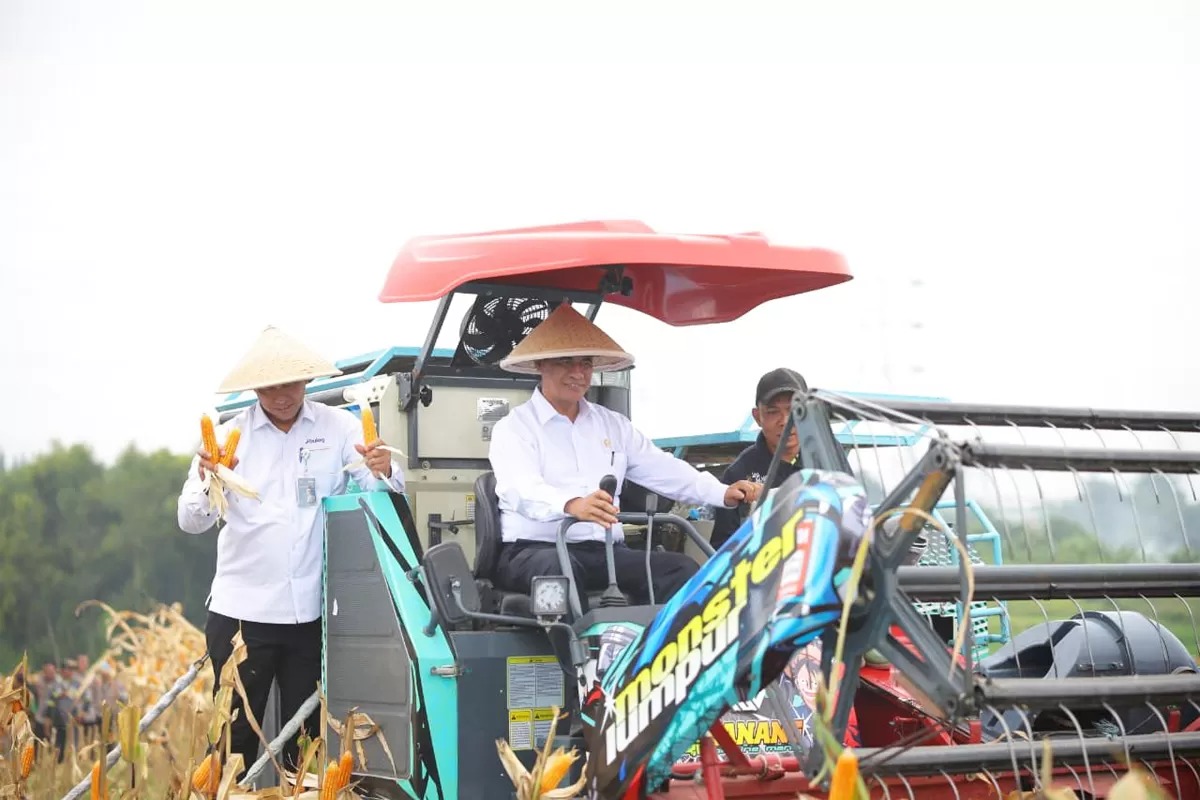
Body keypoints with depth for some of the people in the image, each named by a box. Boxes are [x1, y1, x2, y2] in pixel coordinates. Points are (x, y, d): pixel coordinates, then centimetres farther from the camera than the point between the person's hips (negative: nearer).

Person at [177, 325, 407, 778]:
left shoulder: (338, 428, 2)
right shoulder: (230, 435, 1)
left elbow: (385, 496, -6)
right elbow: (191, 522, -7)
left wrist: (384, 472, -29)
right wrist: (207, 482, -28)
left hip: (311, 611, 1)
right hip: (241, 609, -1)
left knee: (305, 739, 8)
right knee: (235, 738, -1)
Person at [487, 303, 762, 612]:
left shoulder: (613, 424, 23)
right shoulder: (513, 428, 2)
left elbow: (662, 469, 16)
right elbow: (522, 490, -17)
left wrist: (722, 493, -3)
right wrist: (571, 504, -40)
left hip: (605, 552, 6)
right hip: (534, 551, -5)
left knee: (681, 568, -19)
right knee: (560, 568, -40)